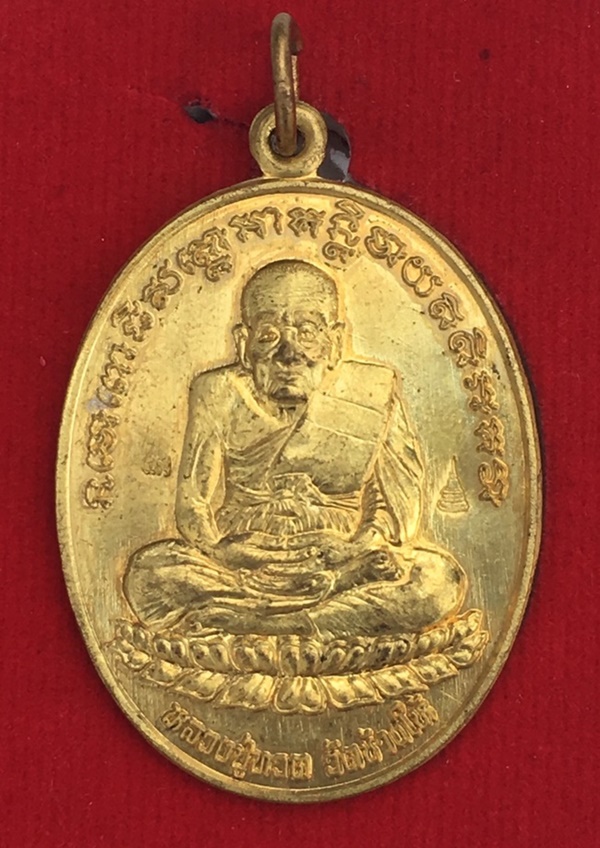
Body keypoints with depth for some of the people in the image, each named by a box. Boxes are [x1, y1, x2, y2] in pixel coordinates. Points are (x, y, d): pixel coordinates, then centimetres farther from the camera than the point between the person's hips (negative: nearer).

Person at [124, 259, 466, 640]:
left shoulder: (372, 393, 3)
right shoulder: (219, 397, 3)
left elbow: (401, 504, 2)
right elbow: (194, 502, -1)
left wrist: (374, 542, -19)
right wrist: (222, 552, -19)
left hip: (346, 567, 1)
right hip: (243, 570, 0)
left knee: (440, 580, -27)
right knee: (151, 572, -27)